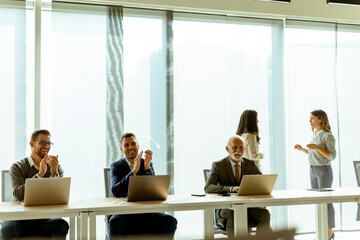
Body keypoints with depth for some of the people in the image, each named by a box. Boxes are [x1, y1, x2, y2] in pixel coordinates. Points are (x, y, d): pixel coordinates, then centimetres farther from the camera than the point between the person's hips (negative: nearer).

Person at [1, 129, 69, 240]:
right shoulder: (17, 167, 2)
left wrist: (54, 172, -16)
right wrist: (40, 174, -20)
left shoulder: (56, 167, 8)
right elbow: (18, 195, -14)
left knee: (62, 225, -31)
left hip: (46, 217, 1)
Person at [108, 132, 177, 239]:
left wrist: (147, 168, -17)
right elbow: (116, 191, -14)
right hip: (124, 212, -3)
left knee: (171, 221, -23)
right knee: (115, 222, -38)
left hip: (146, 211, 3)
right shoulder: (116, 166, 5)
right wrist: (134, 171, -23)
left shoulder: (148, 164, 12)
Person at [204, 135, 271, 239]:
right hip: (227, 208, -3)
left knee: (264, 214, -27)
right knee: (233, 215, -37)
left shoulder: (251, 164, 10)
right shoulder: (218, 165, -2)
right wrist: (230, 189, -32)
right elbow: (208, 188, -15)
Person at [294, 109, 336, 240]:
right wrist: (302, 149, 8)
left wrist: (317, 147, -26)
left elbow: (332, 156, -16)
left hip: (324, 170, -8)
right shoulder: (314, 135, 12)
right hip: (313, 170, 8)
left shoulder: (327, 136, -12)